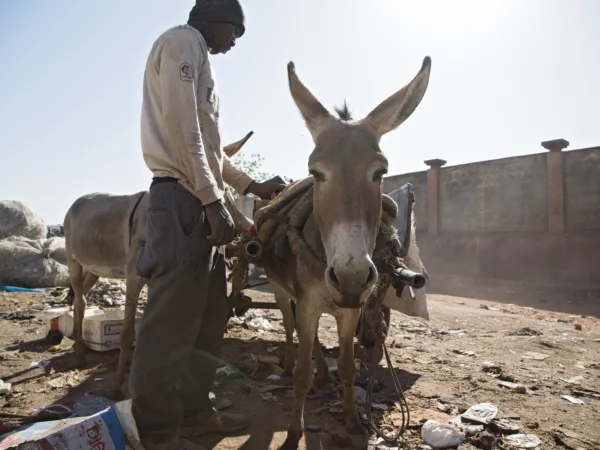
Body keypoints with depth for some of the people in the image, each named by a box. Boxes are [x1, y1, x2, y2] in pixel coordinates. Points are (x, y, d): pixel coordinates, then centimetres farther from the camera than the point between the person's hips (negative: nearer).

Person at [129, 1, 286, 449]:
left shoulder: (198, 57, 29)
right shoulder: (184, 40, 0)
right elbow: (181, 126, -15)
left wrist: (254, 186, 23)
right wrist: (213, 199, -19)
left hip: (200, 200, 10)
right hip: (184, 198, -10)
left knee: (210, 314, 12)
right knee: (172, 316, -7)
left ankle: (194, 411, 24)